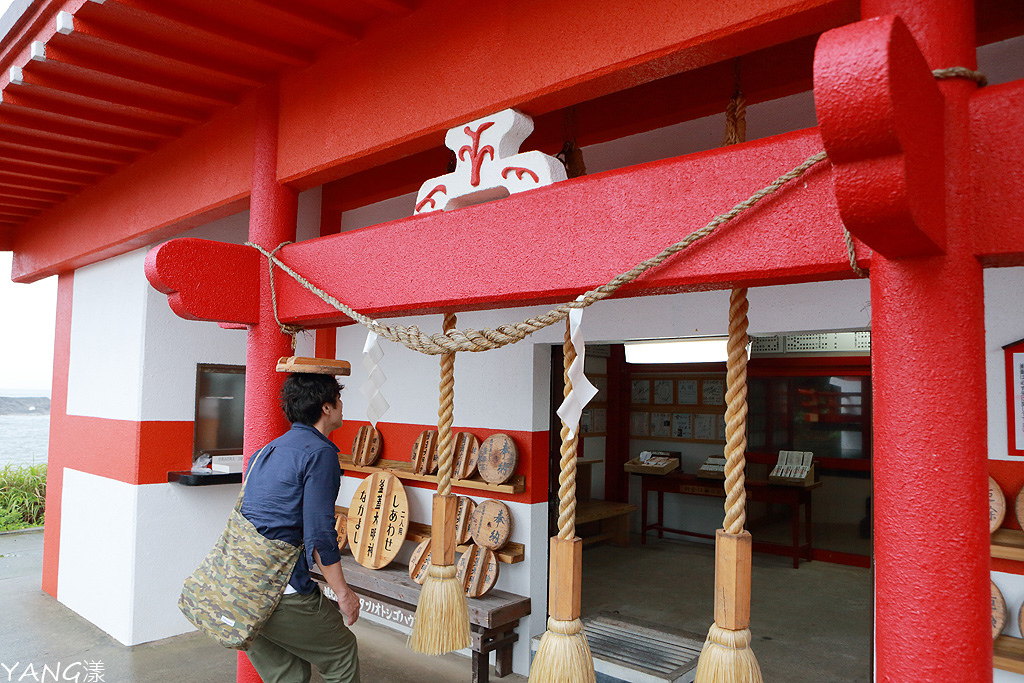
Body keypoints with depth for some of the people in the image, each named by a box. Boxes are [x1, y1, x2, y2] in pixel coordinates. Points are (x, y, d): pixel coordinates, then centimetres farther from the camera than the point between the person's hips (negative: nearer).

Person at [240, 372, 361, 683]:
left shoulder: (270, 449, 15)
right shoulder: (321, 453, -12)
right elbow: (319, 533, -17)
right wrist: (342, 592, -7)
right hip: (279, 590, -8)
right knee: (342, 655, 12)